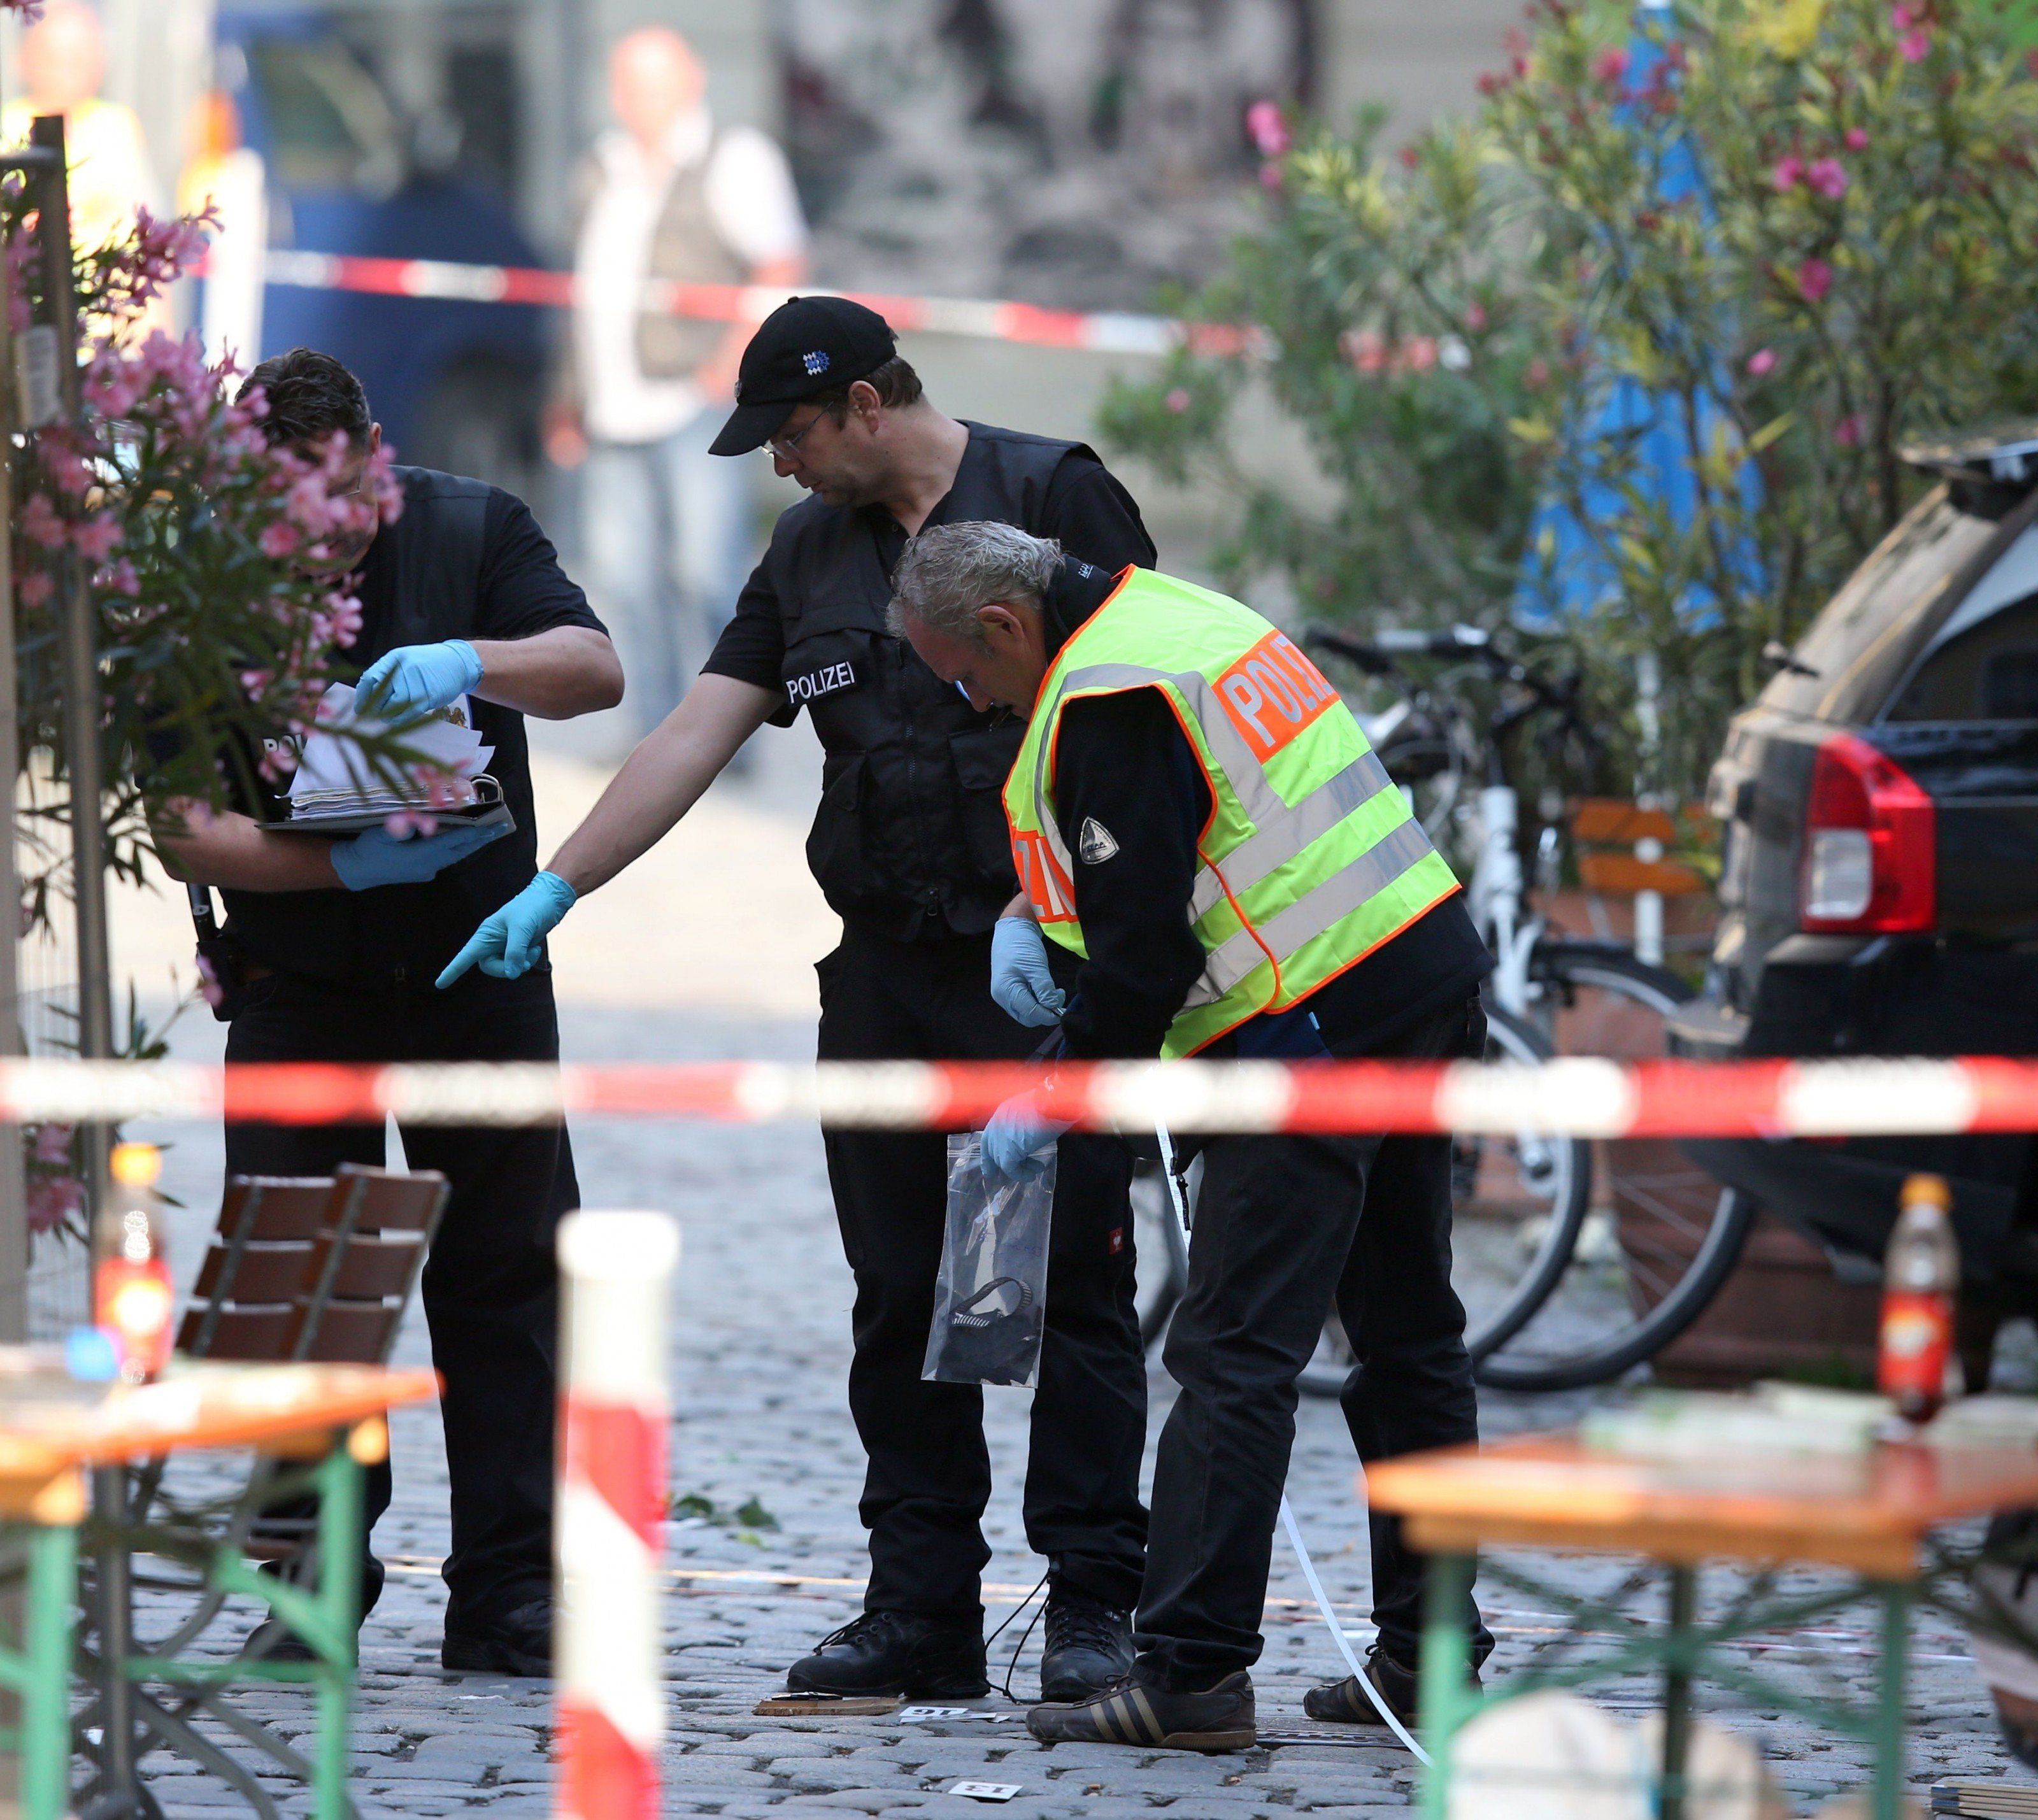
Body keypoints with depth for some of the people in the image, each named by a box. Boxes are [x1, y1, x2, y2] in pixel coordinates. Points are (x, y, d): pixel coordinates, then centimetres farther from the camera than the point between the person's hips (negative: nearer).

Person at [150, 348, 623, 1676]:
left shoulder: (472, 532, -5)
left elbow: (596, 669, -16)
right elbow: (189, 835, -14)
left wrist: (469, 661, -36)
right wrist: (348, 865, -29)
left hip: (479, 975, 1)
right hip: (298, 993, -1)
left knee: (507, 1273, 0)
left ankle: (509, 1597, 3)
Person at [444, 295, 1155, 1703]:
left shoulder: (1054, 498, -4)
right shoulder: (812, 550, 15)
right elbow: (700, 733, 12)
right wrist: (552, 890, 4)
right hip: (885, 973, 6)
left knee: (1072, 1284, -5)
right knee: (901, 1298, 5)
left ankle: (1095, 1601, -1)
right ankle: (923, 1612, 9)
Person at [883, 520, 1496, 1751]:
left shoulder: (1104, 701, -15)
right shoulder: (1172, 613, 16)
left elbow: (1147, 945, -17)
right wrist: (1033, 915, 16)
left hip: (1320, 1034, -10)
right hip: (1433, 977, 10)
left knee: (1234, 1357, -10)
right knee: (1408, 1335, 15)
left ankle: (1192, 1673, -12)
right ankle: (1426, 1655, 21)